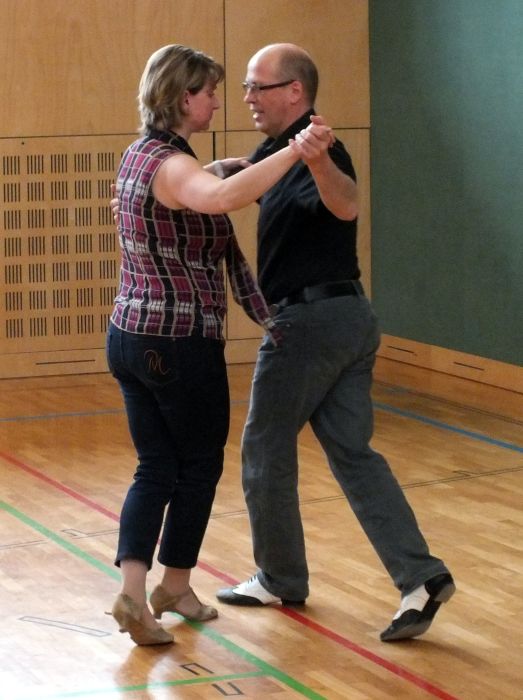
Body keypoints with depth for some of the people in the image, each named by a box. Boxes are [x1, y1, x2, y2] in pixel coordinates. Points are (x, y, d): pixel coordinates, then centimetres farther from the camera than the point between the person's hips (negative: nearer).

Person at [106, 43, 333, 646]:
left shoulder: (140, 154, 10)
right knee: (200, 464, 10)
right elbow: (222, 199, -44)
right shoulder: (171, 166, -20)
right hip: (181, 343, -8)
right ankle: (175, 586, 22)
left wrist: (226, 167, 29)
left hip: (130, 336, 9)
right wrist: (294, 149, -47)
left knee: (156, 467, 10)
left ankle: (132, 591, -3)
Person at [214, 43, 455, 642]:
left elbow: (345, 205, -40)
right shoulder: (279, 151, 13)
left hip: (309, 319, -9)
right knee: (352, 451, 7)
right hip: (349, 317, 9)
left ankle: (281, 580, 20)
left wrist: (320, 162, -60)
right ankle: (421, 576, -3)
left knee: (265, 449, 7)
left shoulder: (318, 156, -17)